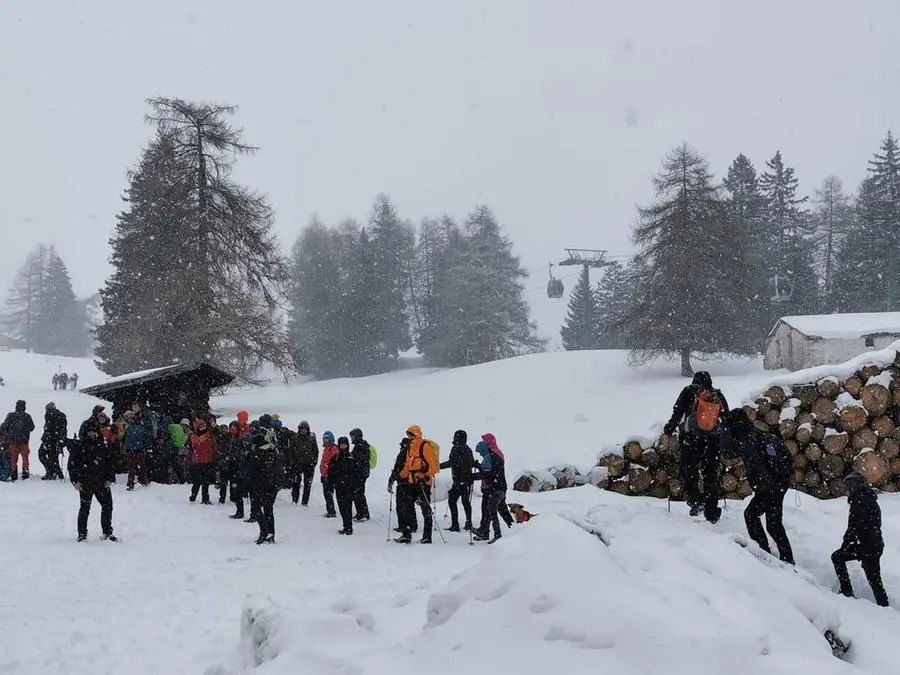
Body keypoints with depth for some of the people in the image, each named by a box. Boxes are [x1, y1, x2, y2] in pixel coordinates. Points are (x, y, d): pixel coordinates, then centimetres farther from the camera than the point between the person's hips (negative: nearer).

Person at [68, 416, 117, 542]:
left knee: (107, 506, 5)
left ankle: (107, 532, 18)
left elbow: (111, 463, 11)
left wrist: (109, 479, 3)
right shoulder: (78, 446, -2)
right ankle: (82, 534, 11)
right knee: (85, 508, 0)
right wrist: (75, 481, -8)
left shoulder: (103, 446, 6)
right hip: (85, 484, -3)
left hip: (102, 483, 3)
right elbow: (72, 464, -2)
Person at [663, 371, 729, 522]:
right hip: (713, 440, 3)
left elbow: (678, 412, -6)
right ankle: (711, 511, 6)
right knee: (711, 475, 7)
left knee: (688, 471, 7)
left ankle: (695, 502, -7)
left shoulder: (689, 392, 1)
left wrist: (670, 428, 2)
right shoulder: (718, 395, 10)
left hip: (691, 438, -3)